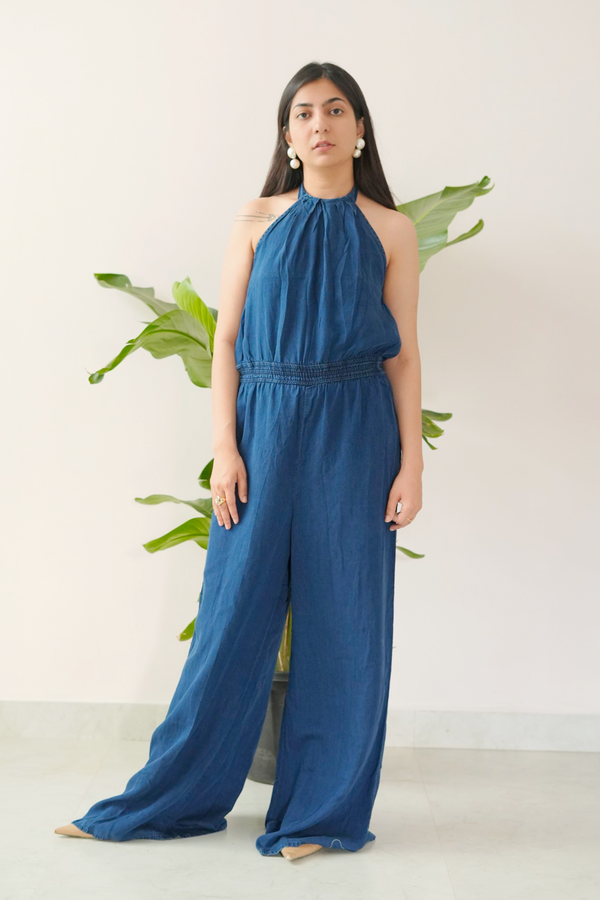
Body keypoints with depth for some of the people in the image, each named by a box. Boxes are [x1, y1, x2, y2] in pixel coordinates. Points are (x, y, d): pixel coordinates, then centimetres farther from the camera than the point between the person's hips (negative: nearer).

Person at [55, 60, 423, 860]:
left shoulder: (390, 231, 6)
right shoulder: (257, 223, 7)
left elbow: (404, 354, 4)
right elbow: (226, 340, 4)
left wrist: (411, 464, -3)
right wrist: (225, 449, -5)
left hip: (354, 434, 0)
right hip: (265, 428, 0)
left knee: (341, 615, 3)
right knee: (235, 612, 4)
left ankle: (321, 809, 15)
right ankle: (180, 796, 18)